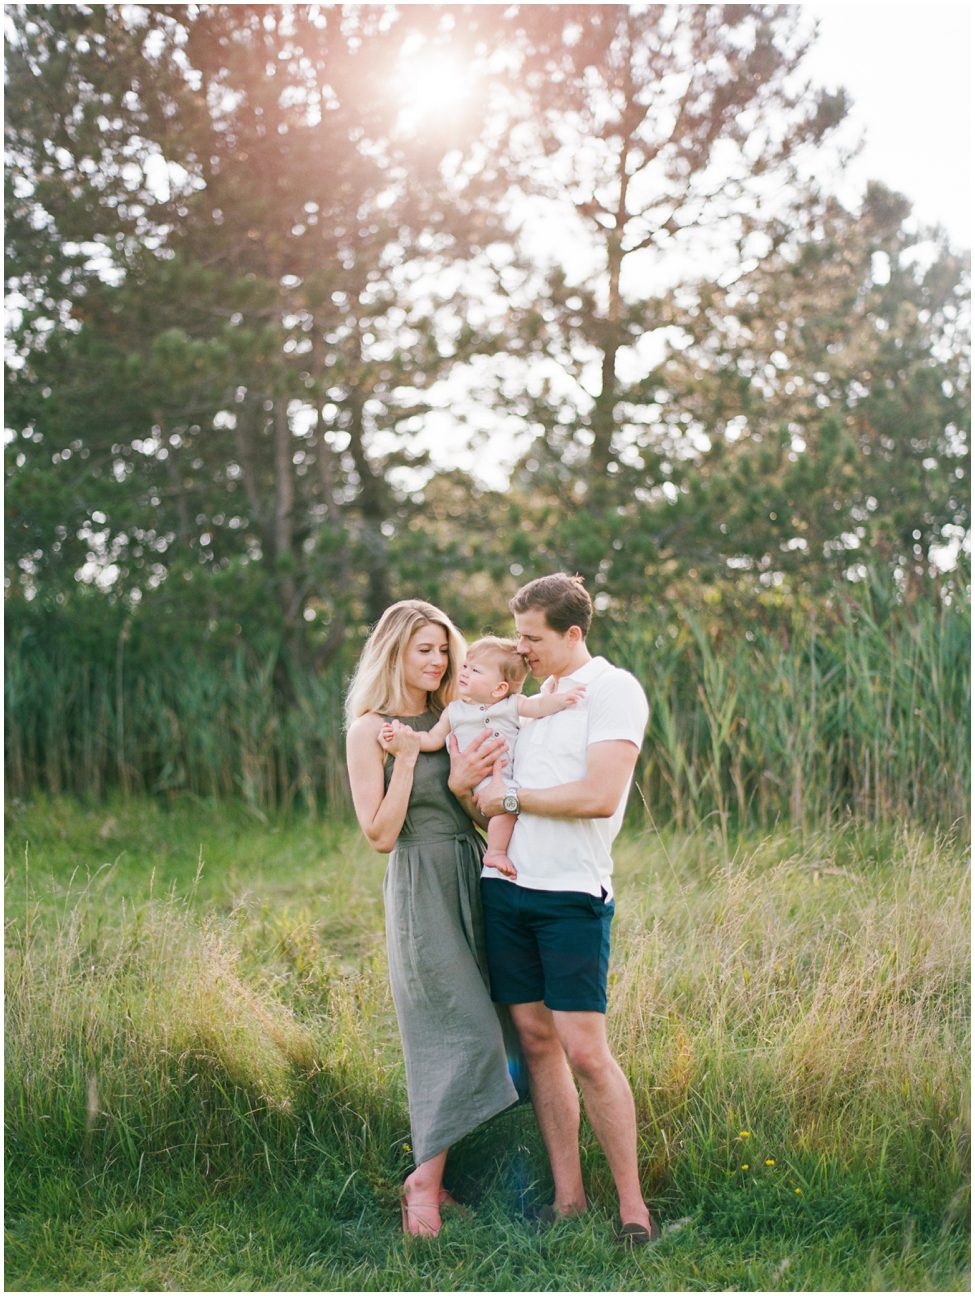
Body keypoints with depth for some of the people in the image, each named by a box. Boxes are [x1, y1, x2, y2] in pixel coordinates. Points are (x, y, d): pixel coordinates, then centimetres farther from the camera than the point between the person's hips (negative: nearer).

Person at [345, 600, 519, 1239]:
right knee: (464, 1031, -11)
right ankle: (424, 1180, -3)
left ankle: (438, 1173, 12)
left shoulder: (453, 719, 12)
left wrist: (478, 775, -7)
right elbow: (380, 834, -10)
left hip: (474, 878, 6)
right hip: (421, 889, -6)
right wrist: (406, 756, -16)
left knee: (476, 1029, 4)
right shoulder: (370, 730, -5)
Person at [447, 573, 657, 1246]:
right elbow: (497, 798, 22)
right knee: (536, 1040, 6)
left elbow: (599, 796, -16)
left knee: (586, 1051, -8)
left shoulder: (613, 690, -4)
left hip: (571, 894, -7)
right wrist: (465, 787, 0)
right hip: (506, 886, 7)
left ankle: (632, 1204, 4)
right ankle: (569, 1198, 14)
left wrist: (510, 796, -8)